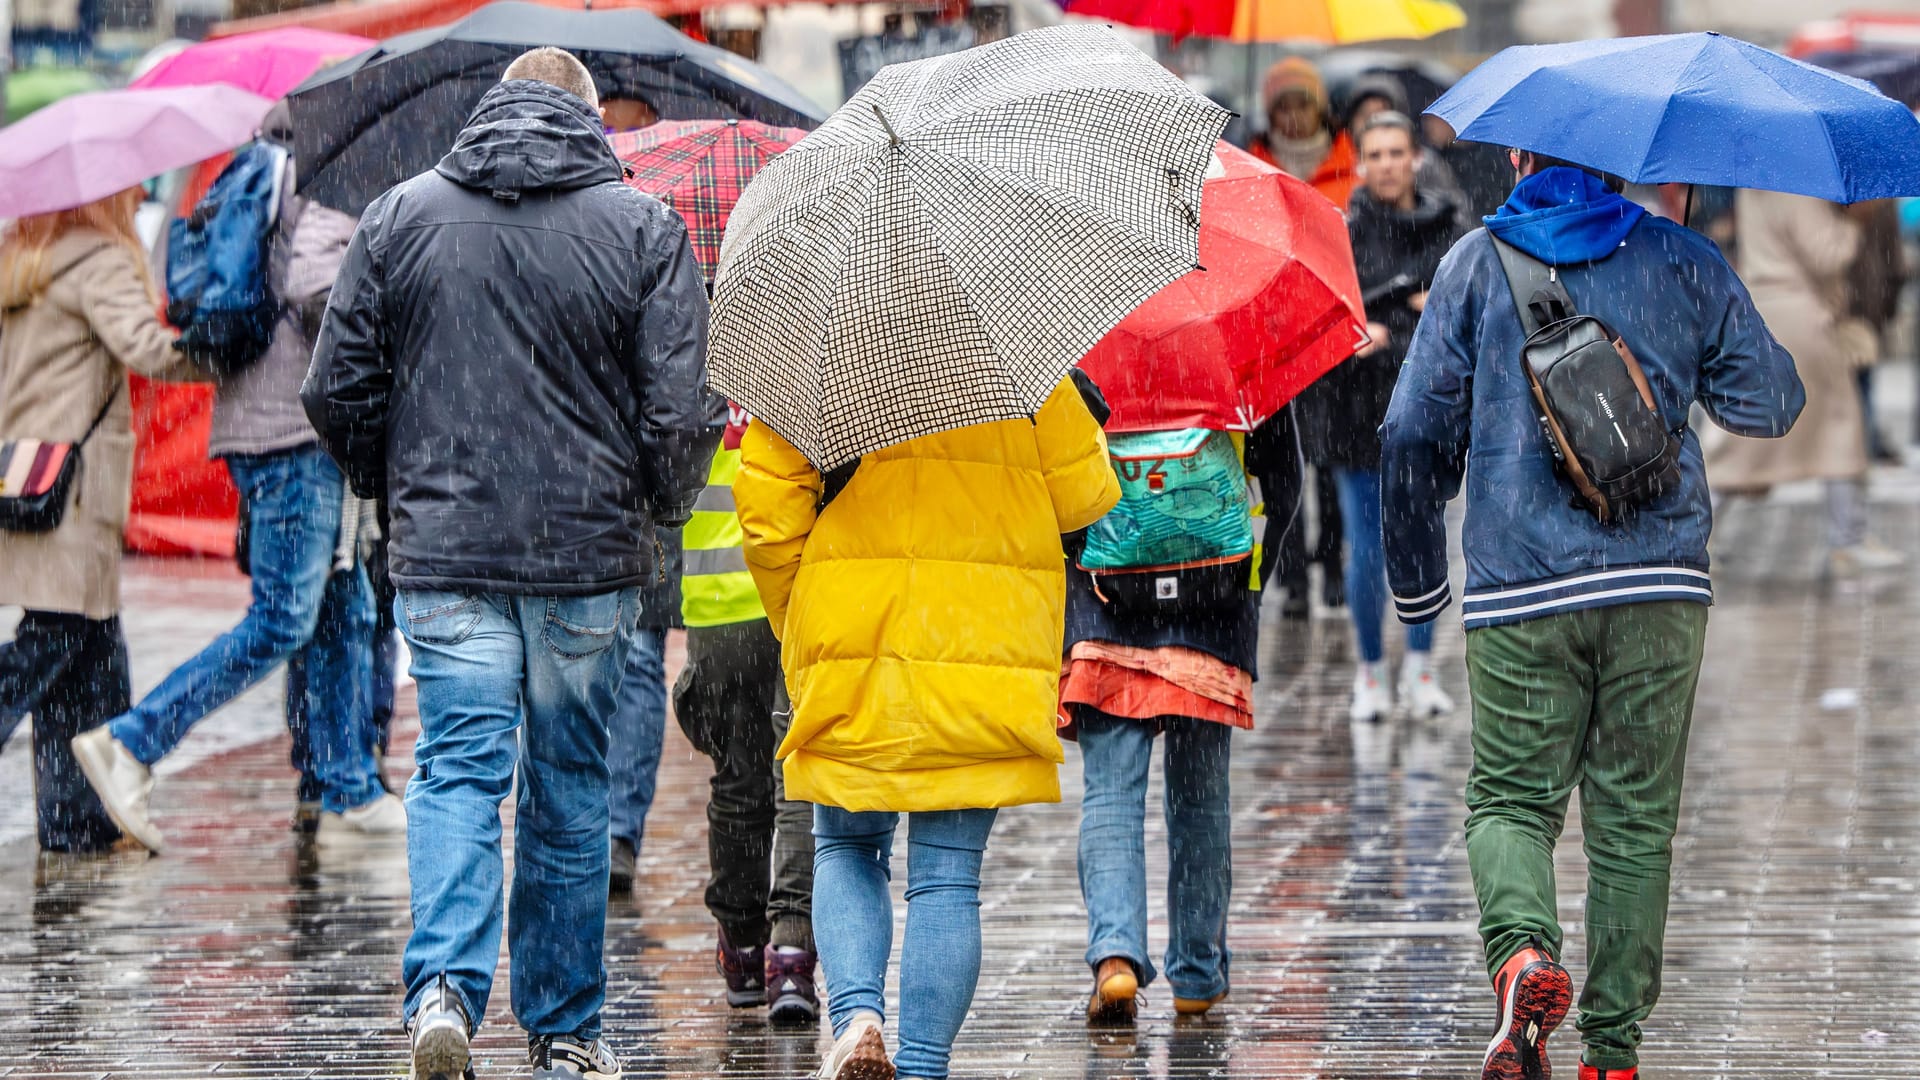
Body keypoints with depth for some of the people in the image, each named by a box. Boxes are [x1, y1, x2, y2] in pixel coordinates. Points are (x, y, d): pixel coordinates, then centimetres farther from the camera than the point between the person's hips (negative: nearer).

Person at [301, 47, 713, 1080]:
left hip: (442, 553, 1)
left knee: (457, 770, 2)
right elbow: (676, 411, -6)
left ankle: (443, 984, -20)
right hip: (590, 556, -1)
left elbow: (337, 390, 4)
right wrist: (661, 504, 13)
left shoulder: (397, 216, 4)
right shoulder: (644, 227, -1)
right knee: (568, 788, 9)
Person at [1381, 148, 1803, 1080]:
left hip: (1521, 588, -1)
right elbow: (1771, 405, 13)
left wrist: (1415, 583, 16)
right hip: (1660, 584, 1)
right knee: (1634, 815, 7)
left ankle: (1523, 952, -25)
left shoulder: (1476, 262, 5)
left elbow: (1413, 434, 4)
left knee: (1510, 798, 5)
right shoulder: (1684, 260, 8)